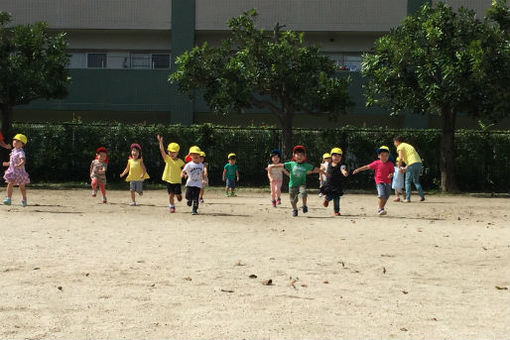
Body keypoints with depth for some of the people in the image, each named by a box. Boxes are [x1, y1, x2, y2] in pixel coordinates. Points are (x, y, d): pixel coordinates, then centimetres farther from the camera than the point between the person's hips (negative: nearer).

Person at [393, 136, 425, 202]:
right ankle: (422, 196, 8)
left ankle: (407, 198, 0)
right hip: (419, 163, 8)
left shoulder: (400, 147, 3)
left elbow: (401, 158, -10)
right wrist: (406, 167, 27)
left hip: (412, 164, -8)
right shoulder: (408, 145, 29)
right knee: (416, 181, 19)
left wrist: (399, 166, 3)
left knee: (407, 181, 3)